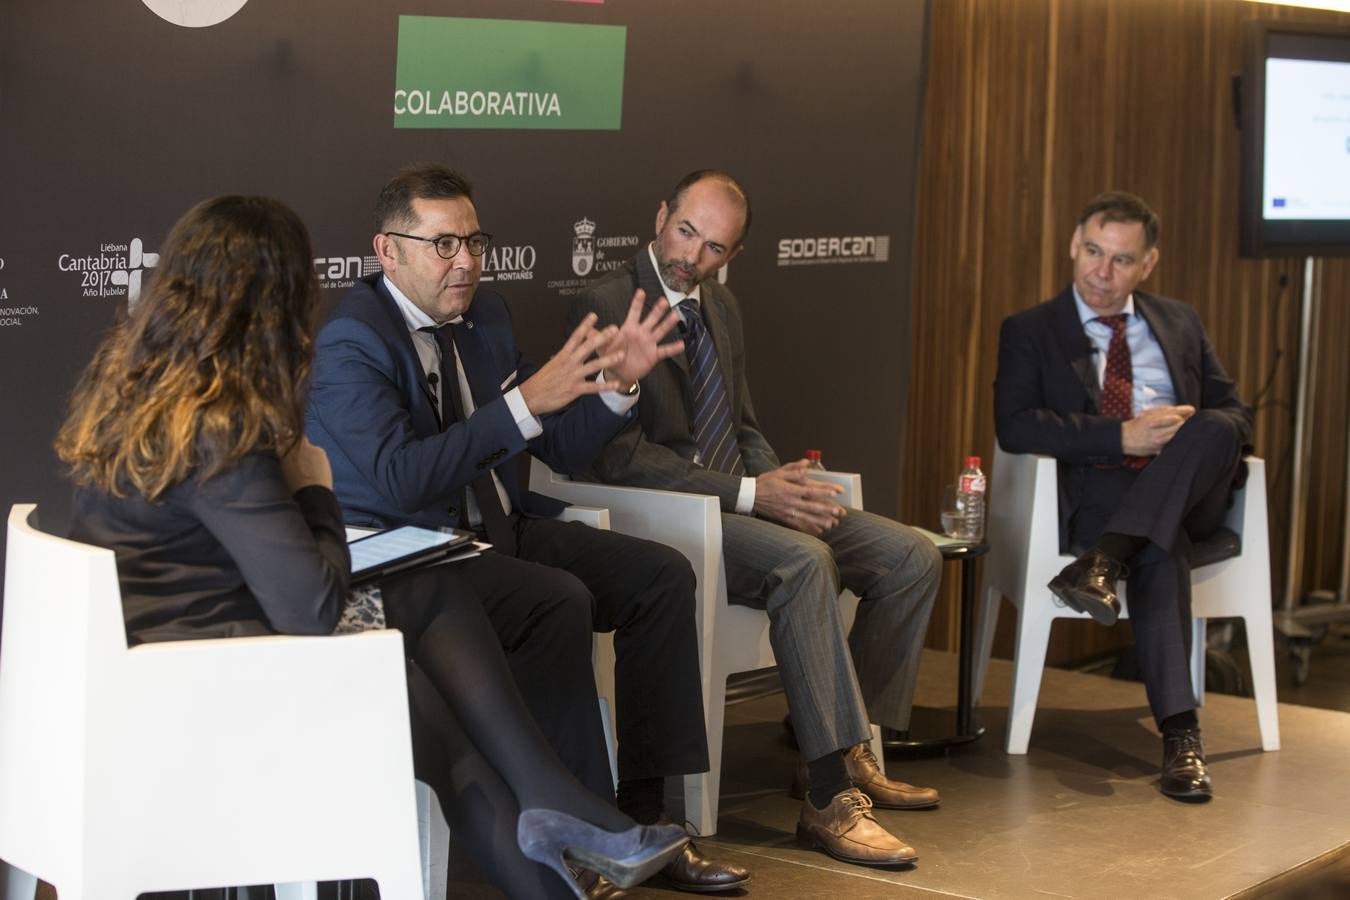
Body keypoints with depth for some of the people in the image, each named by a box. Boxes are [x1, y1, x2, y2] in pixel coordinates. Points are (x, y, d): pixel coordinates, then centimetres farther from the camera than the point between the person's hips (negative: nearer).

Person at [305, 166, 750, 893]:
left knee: (662, 576, -6)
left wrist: (618, 383, -5)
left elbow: (560, 450, 14)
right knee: (560, 600, -31)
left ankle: (643, 815, -6)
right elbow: (399, 479, -29)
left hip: (497, 530, 8)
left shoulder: (485, 315, 9)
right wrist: (526, 401, -31)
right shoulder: (351, 341, -15)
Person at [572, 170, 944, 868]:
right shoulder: (606, 306, -11)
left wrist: (783, 486, -2)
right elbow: (620, 456, -17)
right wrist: (748, 494, -21)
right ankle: (831, 797, -31)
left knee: (912, 559, -3)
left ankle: (849, 752, 5)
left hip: (739, 496, 9)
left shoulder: (720, 304, 16)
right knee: (804, 559, -35)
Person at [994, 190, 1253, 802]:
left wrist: (1198, 432, -9)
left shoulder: (1179, 324, 22)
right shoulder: (1030, 331, 11)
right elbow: (1014, 427, -6)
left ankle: (1103, 562, -45)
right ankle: (1179, 731, -45)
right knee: (1162, 546, -37)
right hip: (1093, 495, -3)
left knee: (1211, 431, -32)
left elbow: (1237, 415, 17)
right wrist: (1122, 436, -17)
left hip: (1191, 497, 3)